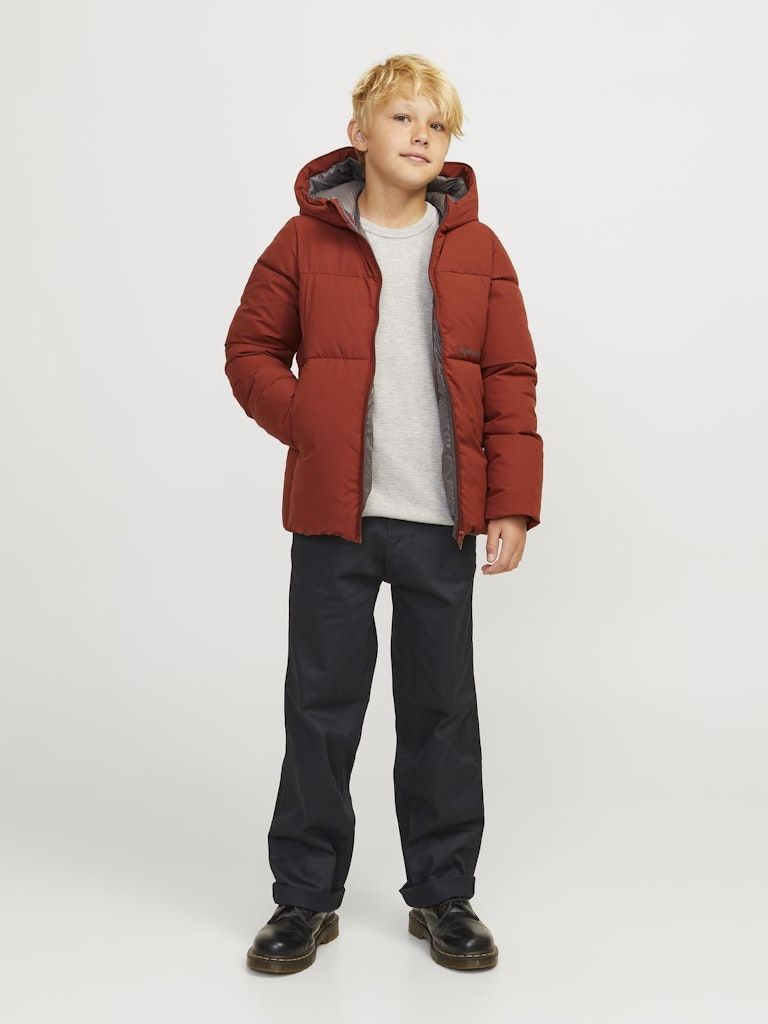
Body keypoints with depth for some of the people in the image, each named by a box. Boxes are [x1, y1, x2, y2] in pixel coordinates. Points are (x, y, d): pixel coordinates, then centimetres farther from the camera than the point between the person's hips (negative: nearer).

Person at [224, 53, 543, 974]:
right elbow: (250, 351, 6)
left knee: (442, 706, 9)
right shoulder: (305, 240, 2)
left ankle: (444, 895, 24)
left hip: (443, 520, 1)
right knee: (321, 704, 6)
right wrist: (307, 423, -11)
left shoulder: (477, 250, 5)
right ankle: (305, 896, 21)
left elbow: (509, 382, 4)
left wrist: (512, 504, -3)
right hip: (333, 517, -1)